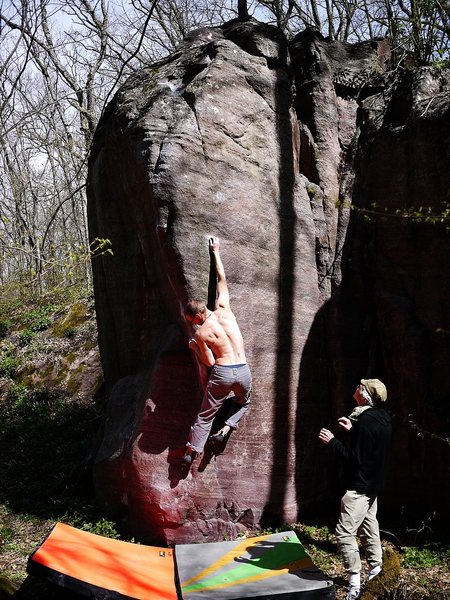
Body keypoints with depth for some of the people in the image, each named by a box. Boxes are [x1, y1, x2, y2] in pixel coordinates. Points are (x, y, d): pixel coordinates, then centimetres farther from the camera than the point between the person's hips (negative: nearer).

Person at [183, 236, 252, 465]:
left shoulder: (201, 333, -6)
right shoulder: (224, 309, 3)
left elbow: (210, 362, -2)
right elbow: (222, 279, 15)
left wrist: (194, 347, 13)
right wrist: (216, 252, 23)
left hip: (222, 372, -3)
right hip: (243, 370, 4)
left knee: (205, 415, 13)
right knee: (243, 402, 32)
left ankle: (191, 451, 15)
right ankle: (226, 429, 12)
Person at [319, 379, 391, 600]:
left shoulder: (366, 420, -23)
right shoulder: (382, 418, 6)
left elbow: (355, 459, -23)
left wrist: (332, 441, -18)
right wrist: (353, 430, 15)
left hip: (360, 486, -10)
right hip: (373, 483, 10)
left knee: (344, 533, -8)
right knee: (368, 527, 20)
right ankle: (376, 572, 31)